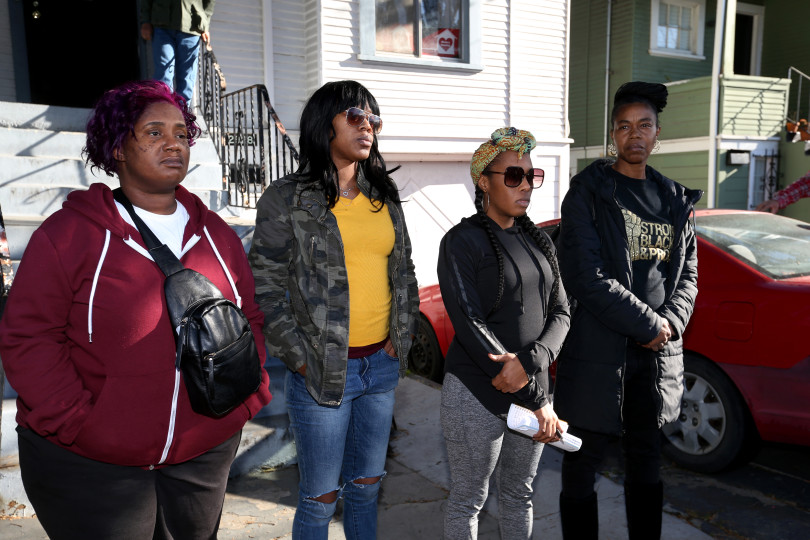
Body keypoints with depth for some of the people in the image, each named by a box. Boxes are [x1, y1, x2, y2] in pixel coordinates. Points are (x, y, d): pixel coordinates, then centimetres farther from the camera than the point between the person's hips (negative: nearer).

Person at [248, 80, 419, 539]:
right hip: (322, 369, -5)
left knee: (367, 485, 20)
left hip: (383, 365, 5)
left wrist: (402, 337, 7)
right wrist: (300, 359, -11)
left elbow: (405, 273, 15)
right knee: (322, 497, 9)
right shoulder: (287, 199, -7)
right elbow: (265, 286, -8)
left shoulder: (384, 198, 9)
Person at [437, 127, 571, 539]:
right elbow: (470, 325, -18)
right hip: (476, 396, -6)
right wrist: (537, 401, -17)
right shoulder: (463, 241, -11)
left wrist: (530, 362, -17)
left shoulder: (538, 242, 9)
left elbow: (560, 312, 5)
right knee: (468, 501, 11)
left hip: (531, 390, 6)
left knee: (519, 495, 21)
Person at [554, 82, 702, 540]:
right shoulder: (589, 193, -4)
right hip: (598, 351, -5)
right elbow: (586, 276, -13)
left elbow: (688, 273, 13)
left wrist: (671, 322, -5)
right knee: (583, 464, 4)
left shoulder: (674, 200, 13)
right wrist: (648, 325, -12)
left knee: (647, 462, 17)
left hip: (656, 353, 5)